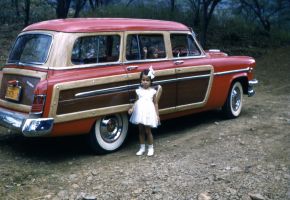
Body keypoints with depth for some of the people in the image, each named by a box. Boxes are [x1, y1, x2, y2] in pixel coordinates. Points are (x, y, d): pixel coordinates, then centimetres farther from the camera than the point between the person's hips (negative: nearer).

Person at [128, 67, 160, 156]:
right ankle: (142, 148, 23)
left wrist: (157, 115, -3)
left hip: (148, 113, -3)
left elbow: (155, 103, 0)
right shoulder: (139, 90, 2)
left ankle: (150, 148, 17)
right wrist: (132, 109, -10)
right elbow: (137, 101, 5)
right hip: (140, 113, 3)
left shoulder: (152, 91, -3)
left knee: (148, 131, 0)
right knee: (141, 131, 11)